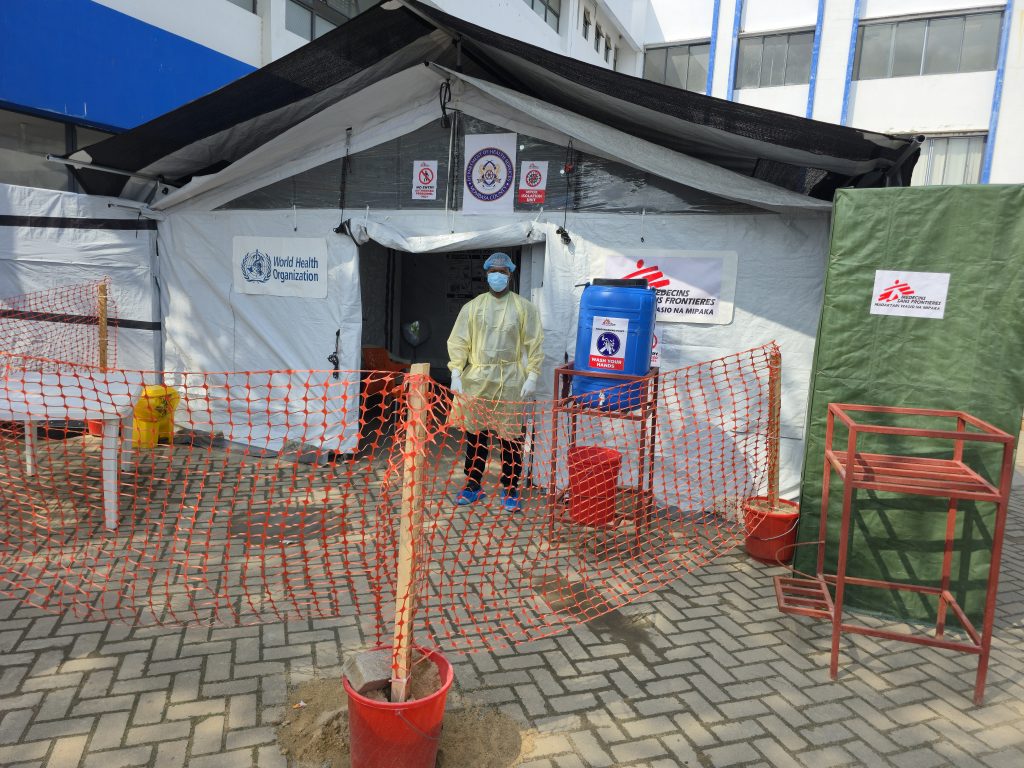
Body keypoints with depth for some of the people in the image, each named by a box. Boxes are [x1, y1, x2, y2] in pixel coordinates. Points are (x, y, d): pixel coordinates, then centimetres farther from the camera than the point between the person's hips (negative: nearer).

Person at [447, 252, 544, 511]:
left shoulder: (524, 307, 3)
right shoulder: (473, 307, 8)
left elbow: (534, 344, 1)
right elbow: (458, 342, 5)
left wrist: (532, 376, -6)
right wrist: (456, 374, -3)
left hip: (511, 382, -2)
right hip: (477, 380, 2)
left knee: (511, 437, 1)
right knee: (475, 434, 9)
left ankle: (510, 490, 14)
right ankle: (472, 485, 23)